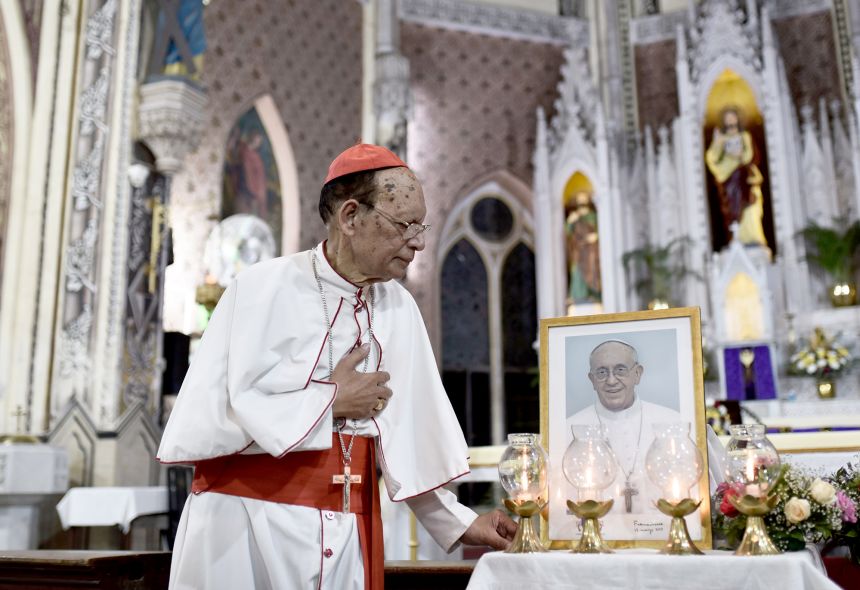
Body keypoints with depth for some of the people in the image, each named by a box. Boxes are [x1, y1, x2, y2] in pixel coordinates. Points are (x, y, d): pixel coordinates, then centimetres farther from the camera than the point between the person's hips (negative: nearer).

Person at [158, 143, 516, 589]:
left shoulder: (399, 309, 3)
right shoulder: (264, 288, -11)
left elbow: (406, 431, 6)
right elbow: (212, 415, -17)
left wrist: (457, 523, 4)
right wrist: (331, 402, -12)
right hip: (245, 529, -4)